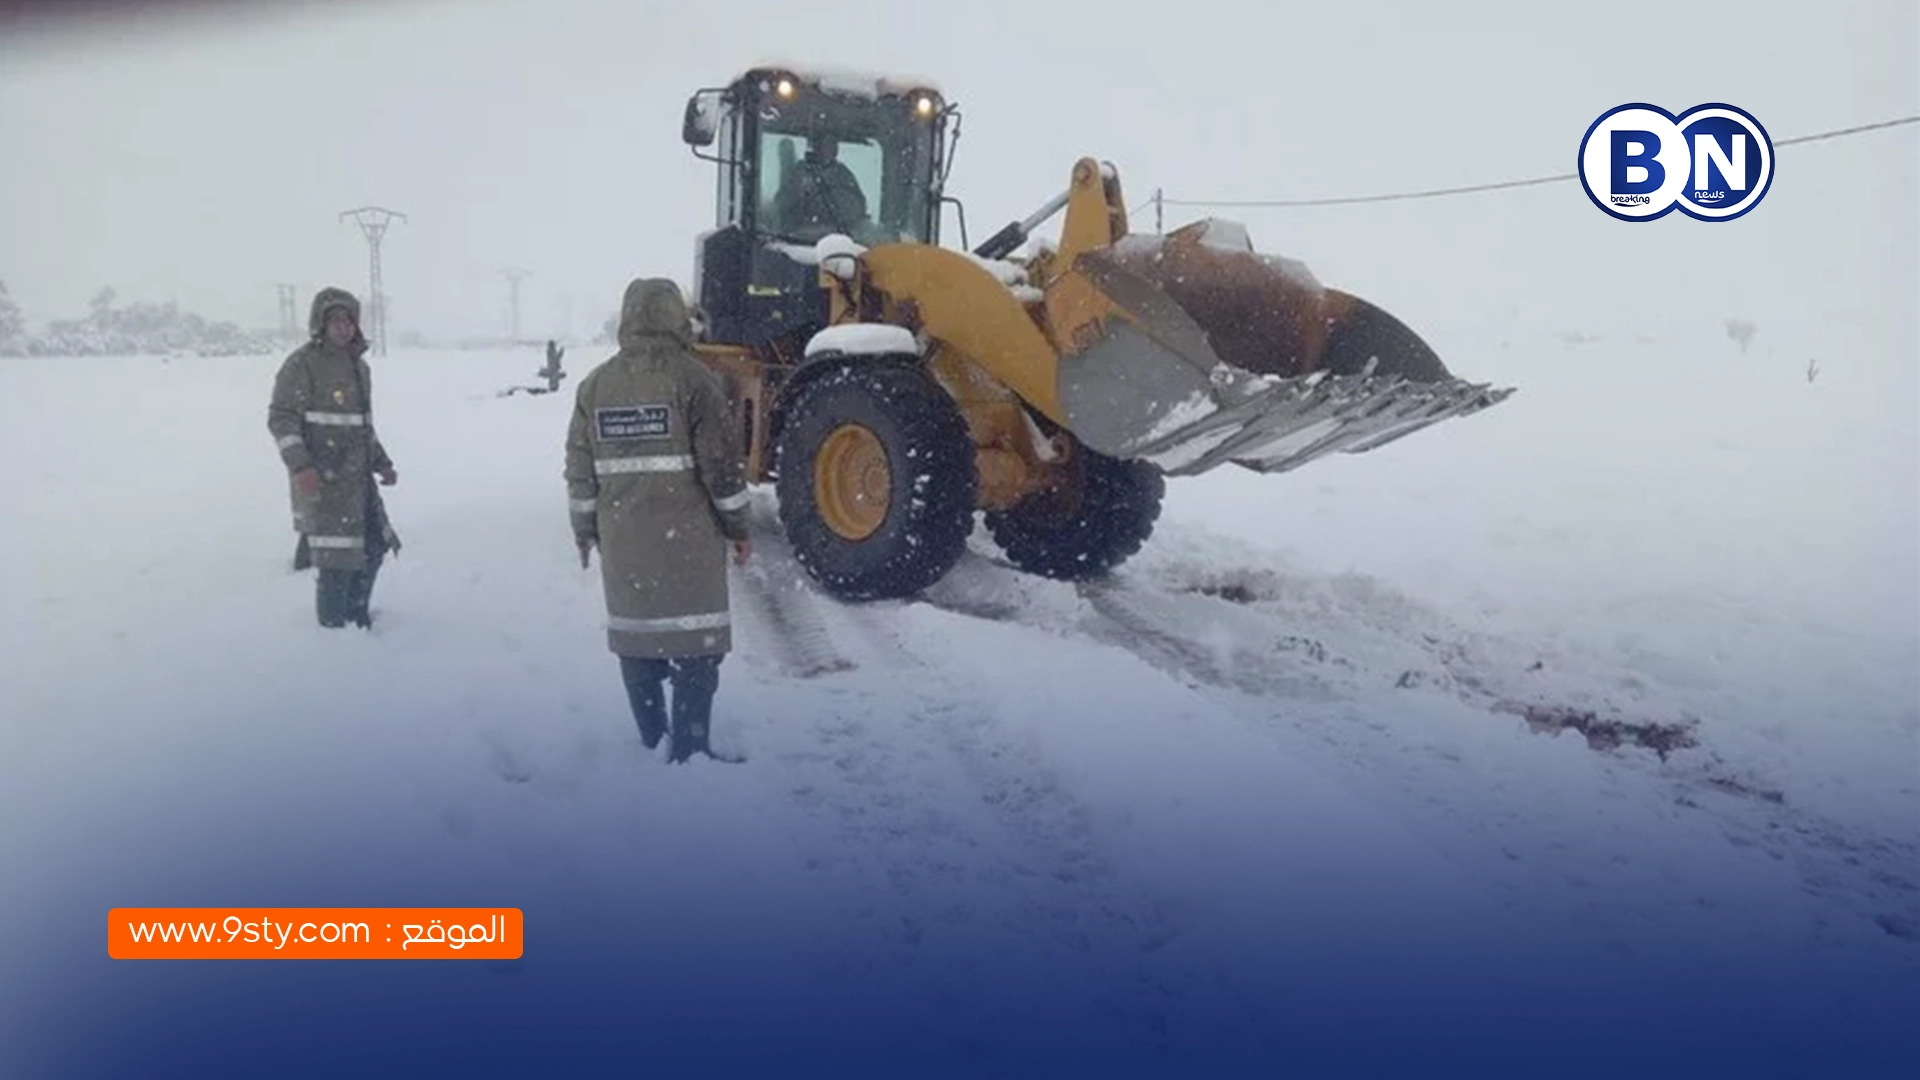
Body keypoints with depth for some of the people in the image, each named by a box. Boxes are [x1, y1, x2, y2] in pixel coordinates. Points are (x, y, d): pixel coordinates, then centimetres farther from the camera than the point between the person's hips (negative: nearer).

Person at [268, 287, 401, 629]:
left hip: (357, 475, 8)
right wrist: (299, 465, -25)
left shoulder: (359, 365, 15)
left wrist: (381, 463, 20)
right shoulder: (302, 364, -10)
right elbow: (280, 417, -15)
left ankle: (356, 614, 31)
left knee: (373, 544, 14)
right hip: (320, 478, -8)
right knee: (336, 555, -8)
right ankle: (334, 625, 7)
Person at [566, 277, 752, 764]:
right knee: (694, 638, 0)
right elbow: (722, 464, -9)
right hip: (687, 533, -4)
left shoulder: (595, 385, 6)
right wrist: (737, 525, 1)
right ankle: (689, 747, -2)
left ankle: (652, 742, 20)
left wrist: (585, 530, 19)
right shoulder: (693, 378, -7)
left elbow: (580, 470, 9)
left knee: (636, 633, 13)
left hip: (623, 536, 5)